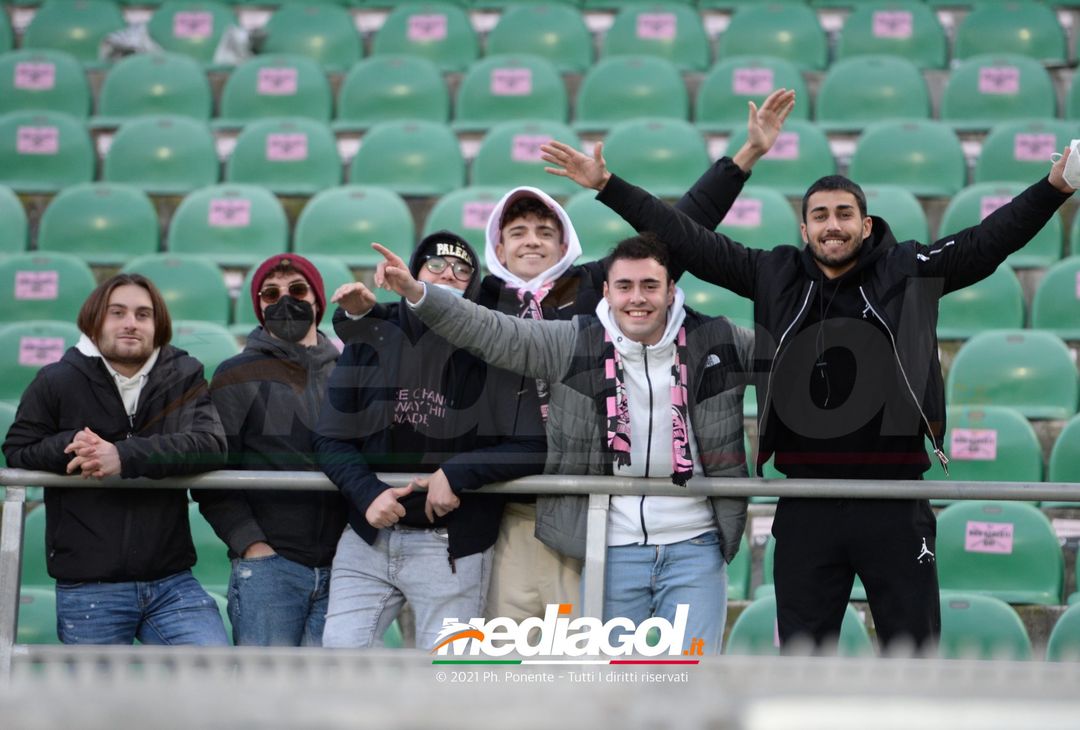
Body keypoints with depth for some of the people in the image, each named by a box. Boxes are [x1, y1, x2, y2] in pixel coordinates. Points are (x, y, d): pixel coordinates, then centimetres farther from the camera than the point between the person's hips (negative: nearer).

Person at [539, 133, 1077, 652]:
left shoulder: (909, 271, 0)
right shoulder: (776, 275, 5)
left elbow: (990, 239, -8)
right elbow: (688, 240, 5)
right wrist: (607, 186, 2)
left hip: (894, 505, -2)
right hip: (807, 508, 2)